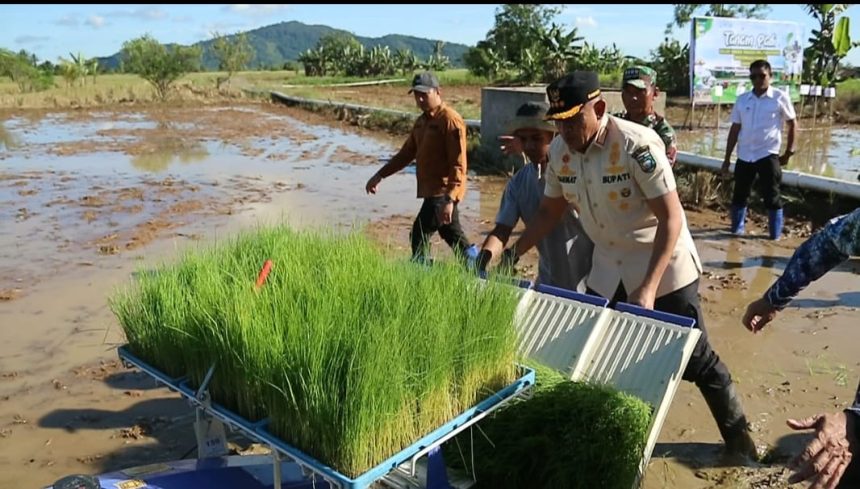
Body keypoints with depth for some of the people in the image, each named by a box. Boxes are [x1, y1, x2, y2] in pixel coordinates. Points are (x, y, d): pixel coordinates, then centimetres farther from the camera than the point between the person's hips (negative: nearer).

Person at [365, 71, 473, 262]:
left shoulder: (450, 120, -15)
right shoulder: (422, 121, 13)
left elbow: (458, 164, -20)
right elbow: (407, 153, 20)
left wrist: (449, 199, -27)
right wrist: (380, 175, 14)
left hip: (443, 192, -9)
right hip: (432, 191, 9)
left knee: (420, 236, -10)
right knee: (453, 236, 16)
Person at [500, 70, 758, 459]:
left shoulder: (637, 145, -26)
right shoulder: (559, 151, -8)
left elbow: (672, 219, -26)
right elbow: (549, 211, 6)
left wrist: (648, 287, -32)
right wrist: (513, 254, -2)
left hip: (663, 267, -5)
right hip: (607, 270, 6)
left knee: (695, 358, 5)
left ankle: (739, 437, 29)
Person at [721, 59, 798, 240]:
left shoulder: (780, 97, -4)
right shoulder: (742, 99, 5)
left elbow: (792, 124, 5)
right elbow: (735, 129, 9)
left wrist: (788, 152, 1)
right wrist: (727, 158, 7)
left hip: (768, 155, -3)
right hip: (744, 156, 3)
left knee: (771, 196, 1)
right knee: (739, 195, 10)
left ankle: (775, 233, 12)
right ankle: (737, 229, 25)